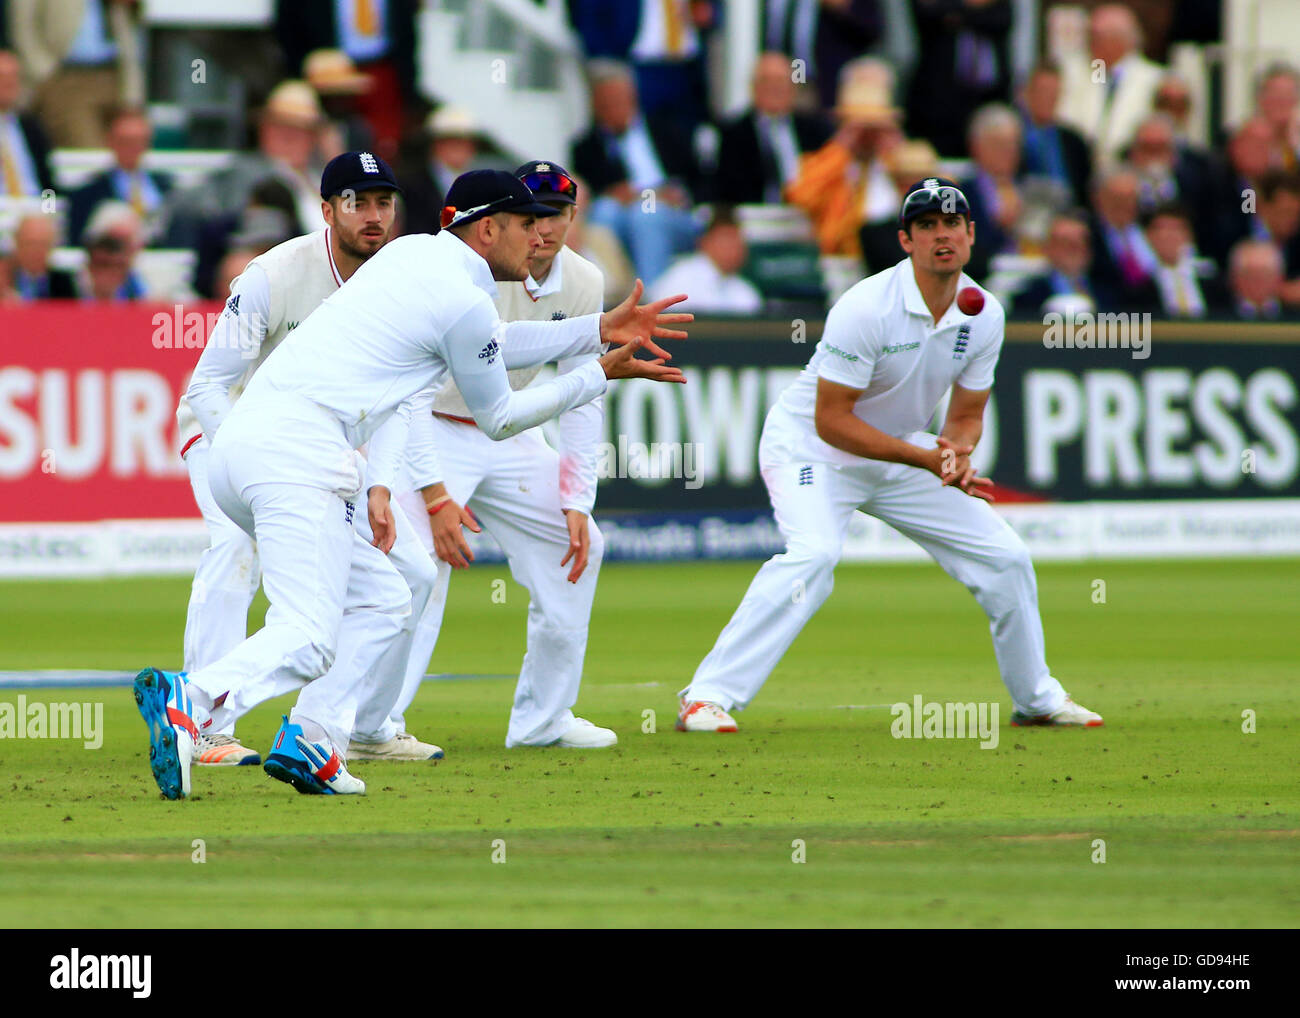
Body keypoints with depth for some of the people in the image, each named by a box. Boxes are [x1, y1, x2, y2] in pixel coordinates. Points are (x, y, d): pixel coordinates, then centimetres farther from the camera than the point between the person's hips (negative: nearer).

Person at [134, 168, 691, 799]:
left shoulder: (412, 252, 22)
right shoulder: (465, 299, -2)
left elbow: (486, 346, 34)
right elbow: (497, 419, 11)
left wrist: (599, 329, 32)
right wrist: (602, 375, 19)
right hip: (297, 446, -9)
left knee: (380, 601, 19)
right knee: (308, 640, -18)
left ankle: (309, 742, 3)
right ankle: (190, 700, -42)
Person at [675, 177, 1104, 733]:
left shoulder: (984, 315, -7)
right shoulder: (866, 308, -27)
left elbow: (966, 414, 3)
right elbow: (830, 421, -26)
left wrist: (957, 451, -21)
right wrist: (926, 458, -30)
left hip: (901, 451, 7)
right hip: (809, 445, -7)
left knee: (1005, 557, 3)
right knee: (814, 553, -34)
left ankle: (1038, 699, 24)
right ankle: (708, 697, -34)